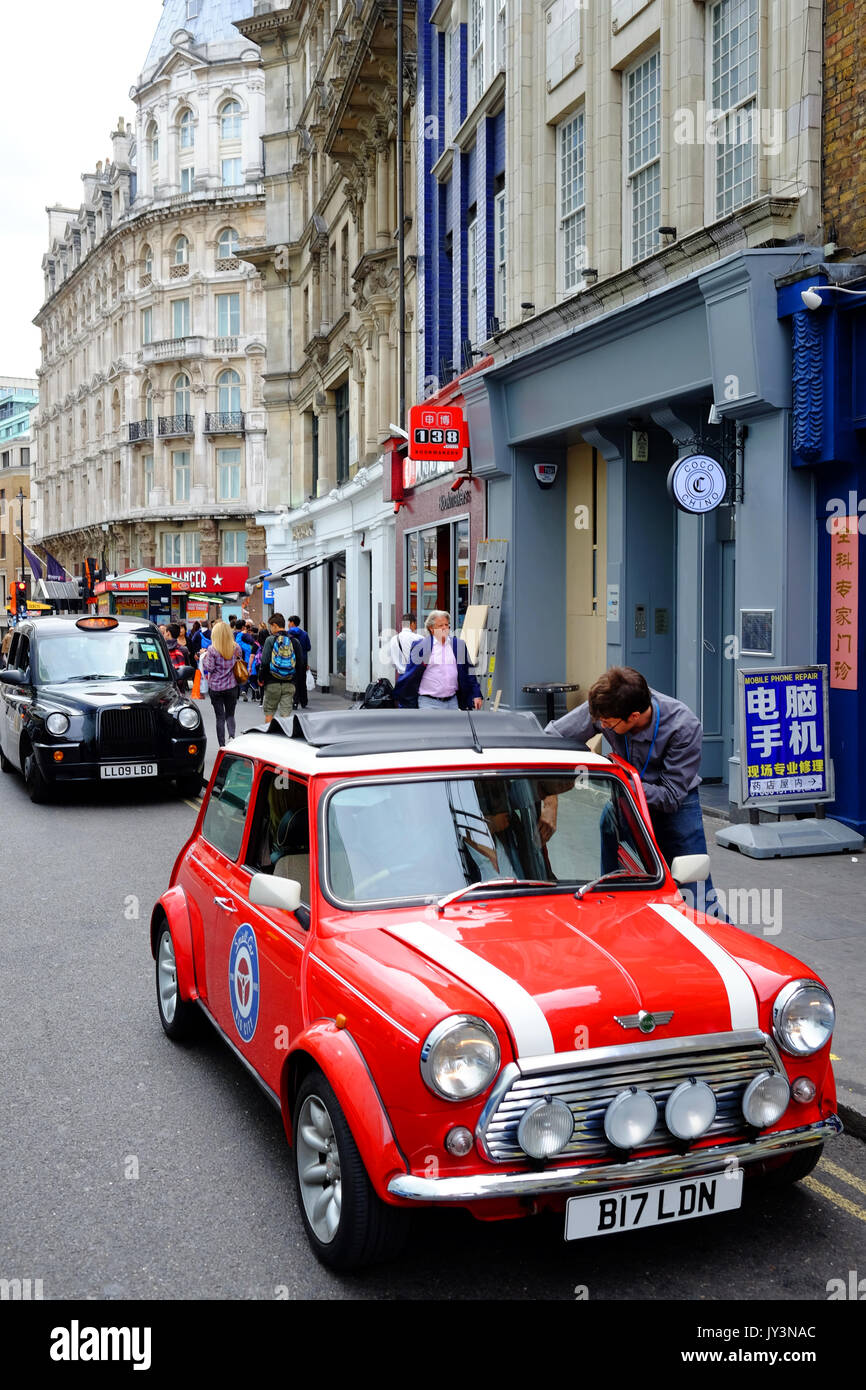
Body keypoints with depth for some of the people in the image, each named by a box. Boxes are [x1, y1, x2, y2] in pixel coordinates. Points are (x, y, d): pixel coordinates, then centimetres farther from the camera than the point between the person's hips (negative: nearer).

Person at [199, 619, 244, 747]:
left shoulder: (212, 649, -12)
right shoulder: (236, 648, -2)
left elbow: (209, 668, -11)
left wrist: (204, 656, 3)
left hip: (215, 687, -2)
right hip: (231, 686, 2)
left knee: (220, 717, 5)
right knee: (230, 715, 13)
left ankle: (222, 745, 4)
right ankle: (232, 736, -11)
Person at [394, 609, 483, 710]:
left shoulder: (458, 644, 9)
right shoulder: (420, 645, -2)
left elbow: (469, 672, 15)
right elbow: (410, 675, 2)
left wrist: (476, 695, 10)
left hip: (452, 702, 4)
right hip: (428, 702, -4)